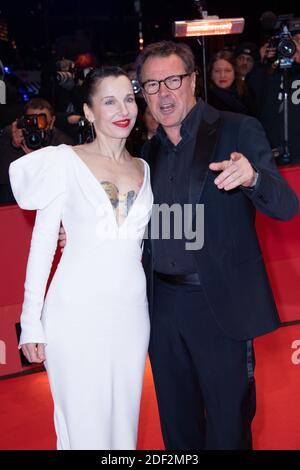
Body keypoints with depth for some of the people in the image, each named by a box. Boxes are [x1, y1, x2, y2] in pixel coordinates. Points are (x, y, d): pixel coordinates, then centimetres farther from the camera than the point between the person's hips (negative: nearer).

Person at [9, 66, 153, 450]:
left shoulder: (143, 169, 10)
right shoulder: (65, 161, -4)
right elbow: (41, 244, -4)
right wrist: (31, 322, -7)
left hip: (131, 312, 4)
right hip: (78, 314, -4)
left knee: (125, 420, 13)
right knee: (83, 425, 4)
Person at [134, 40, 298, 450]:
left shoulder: (238, 131, -6)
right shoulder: (149, 151, 10)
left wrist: (252, 176, -36)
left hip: (219, 305, -5)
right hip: (162, 304, 5)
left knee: (228, 423, 8)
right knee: (176, 421, 19)